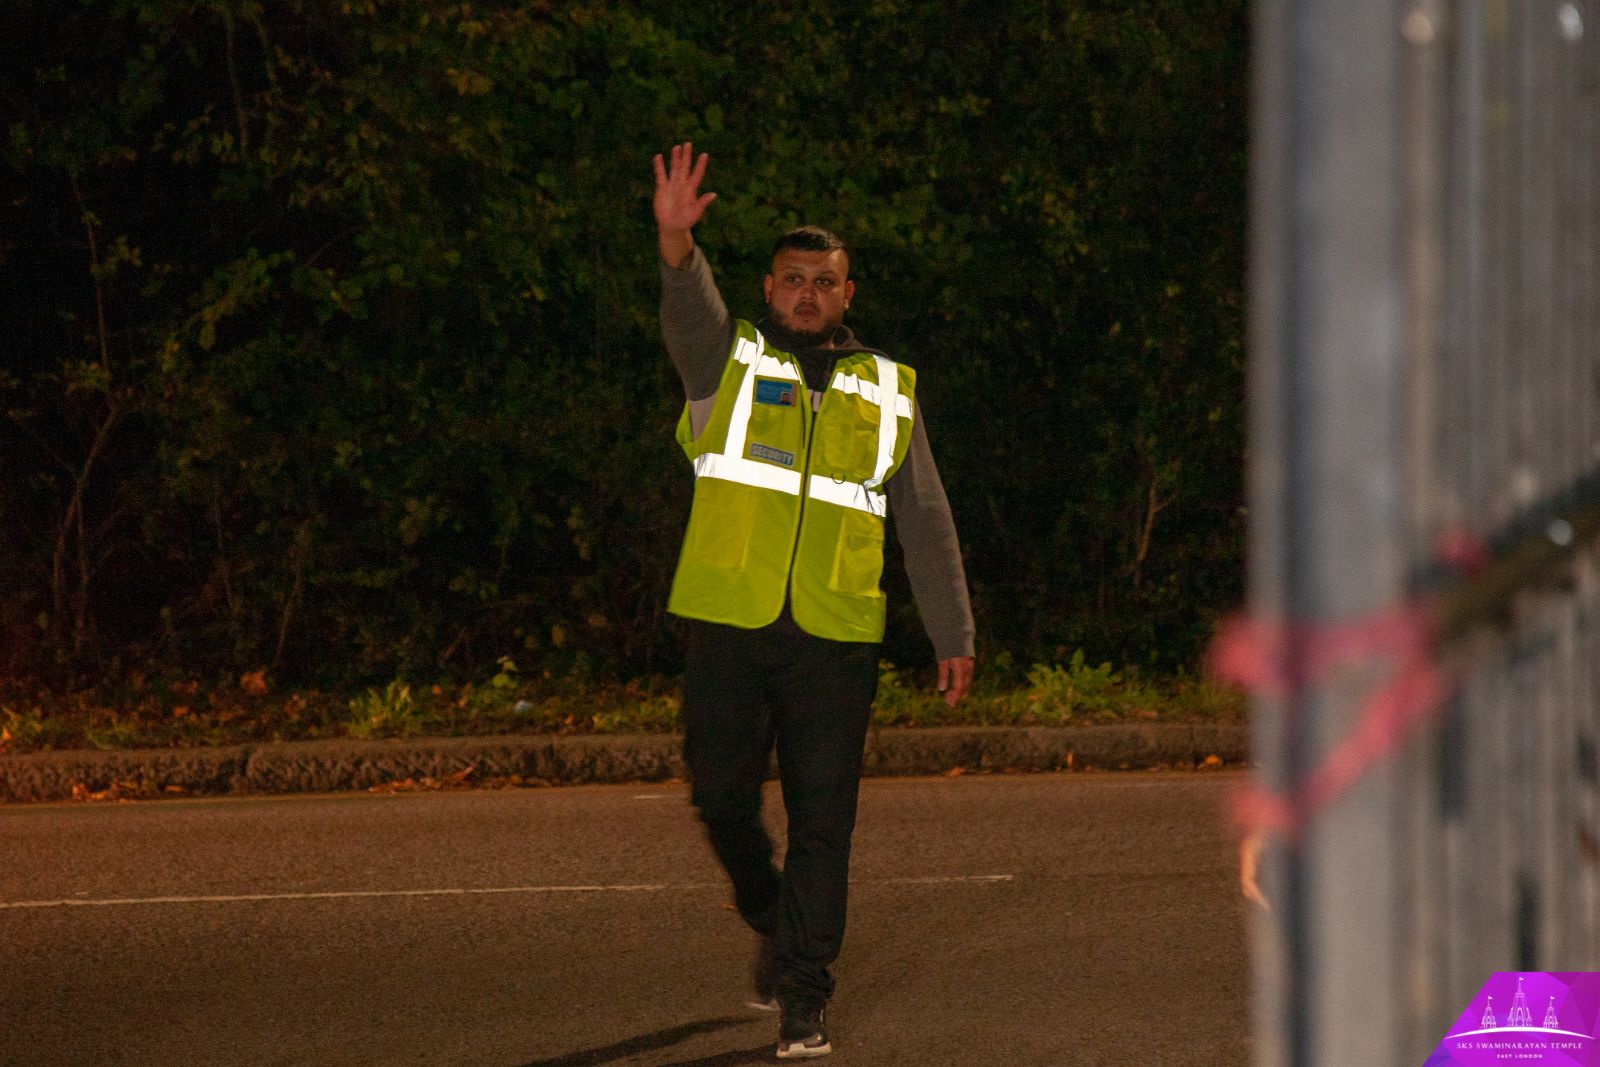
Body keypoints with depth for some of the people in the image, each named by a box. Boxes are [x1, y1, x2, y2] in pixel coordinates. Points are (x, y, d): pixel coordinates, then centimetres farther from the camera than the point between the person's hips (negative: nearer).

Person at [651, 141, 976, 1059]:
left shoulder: (885, 392, 14)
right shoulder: (729, 363, 8)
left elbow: (927, 523, 16)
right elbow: (690, 313, -16)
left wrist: (955, 636, 11)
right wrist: (677, 243, -37)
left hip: (836, 638, 1)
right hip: (729, 626, -1)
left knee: (824, 823, -3)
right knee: (724, 799, 2)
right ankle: (774, 922, 31)